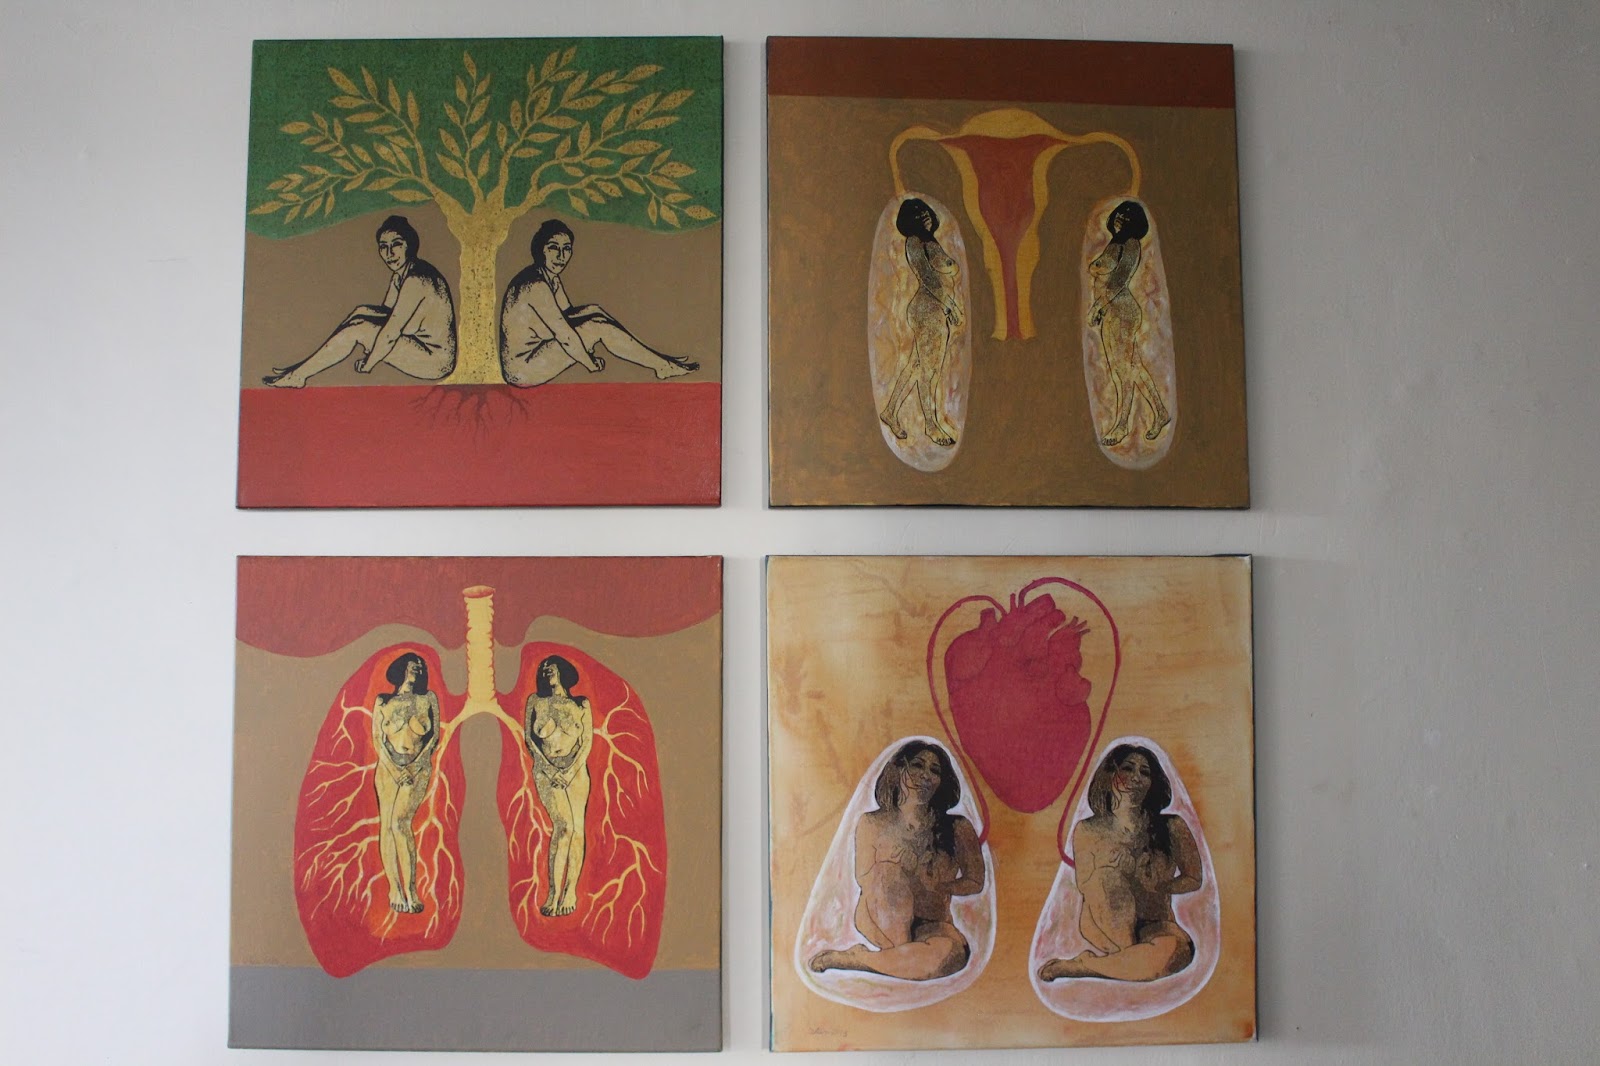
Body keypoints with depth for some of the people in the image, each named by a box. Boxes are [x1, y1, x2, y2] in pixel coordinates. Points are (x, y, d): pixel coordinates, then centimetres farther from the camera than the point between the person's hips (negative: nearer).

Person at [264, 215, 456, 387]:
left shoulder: (416, 280, -22)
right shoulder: (399, 275, 9)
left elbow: (391, 332, -21)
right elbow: (387, 315, 18)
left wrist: (367, 364, -10)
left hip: (436, 359, -9)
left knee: (358, 329, -13)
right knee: (362, 313, 8)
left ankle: (298, 376, -2)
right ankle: (303, 369, 9)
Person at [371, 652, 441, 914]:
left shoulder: (428, 699, 12)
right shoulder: (383, 702, 10)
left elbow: (435, 736, 5)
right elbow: (377, 739, 3)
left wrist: (415, 764, -8)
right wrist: (395, 768, -10)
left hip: (418, 767, -2)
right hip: (389, 767, 2)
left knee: (400, 822, -17)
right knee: (386, 825, -4)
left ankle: (410, 890, -16)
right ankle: (394, 889, 1)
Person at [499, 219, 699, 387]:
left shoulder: (552, 280, 7)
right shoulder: (536, 286, -24)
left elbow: (566, 315, 16)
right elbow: (564, 334, -21)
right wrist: (590, 363, -9)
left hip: (534, 352, 10)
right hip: (521, 369, -10)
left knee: (593, 311, 4)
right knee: (597, 327, -14)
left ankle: (663, 364, 4)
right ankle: (663, 366, -4)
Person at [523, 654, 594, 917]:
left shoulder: (581, 704, 8)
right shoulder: (535, 701, 10)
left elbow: (588, 741, 2)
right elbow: (528, 738, 4)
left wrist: (572, 771, -11)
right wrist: (549, 768, -8)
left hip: (575, 770, 1)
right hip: (546, 770, -1)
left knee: (576, 829, -5)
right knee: (564, 826, -16)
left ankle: (571, 891, 1)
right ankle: (554, 893, -12)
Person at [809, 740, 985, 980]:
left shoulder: (957, 828, 2)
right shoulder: (873, 823, 2)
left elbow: (975, 882, 4)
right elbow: (863, 878, -1)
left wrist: (936, 887, -12)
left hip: (930, 926, 1)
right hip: (879, 921, -1)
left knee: (952, 953, -36)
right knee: (891, 872, -32)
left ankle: (851, 958, -19)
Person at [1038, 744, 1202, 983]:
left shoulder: (1172, 828, 1)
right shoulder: (1089, 831, 0)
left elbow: (1193, 878, 10)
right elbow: (1084, 886, 3)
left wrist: (1158, 888, -8)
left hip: (1154, 925, 1)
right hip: (1100, 925, -1)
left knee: (1177, 949, -36)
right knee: (1108, 876, -32)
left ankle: (1080, 966, -22)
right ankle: (1131, 956, -20)